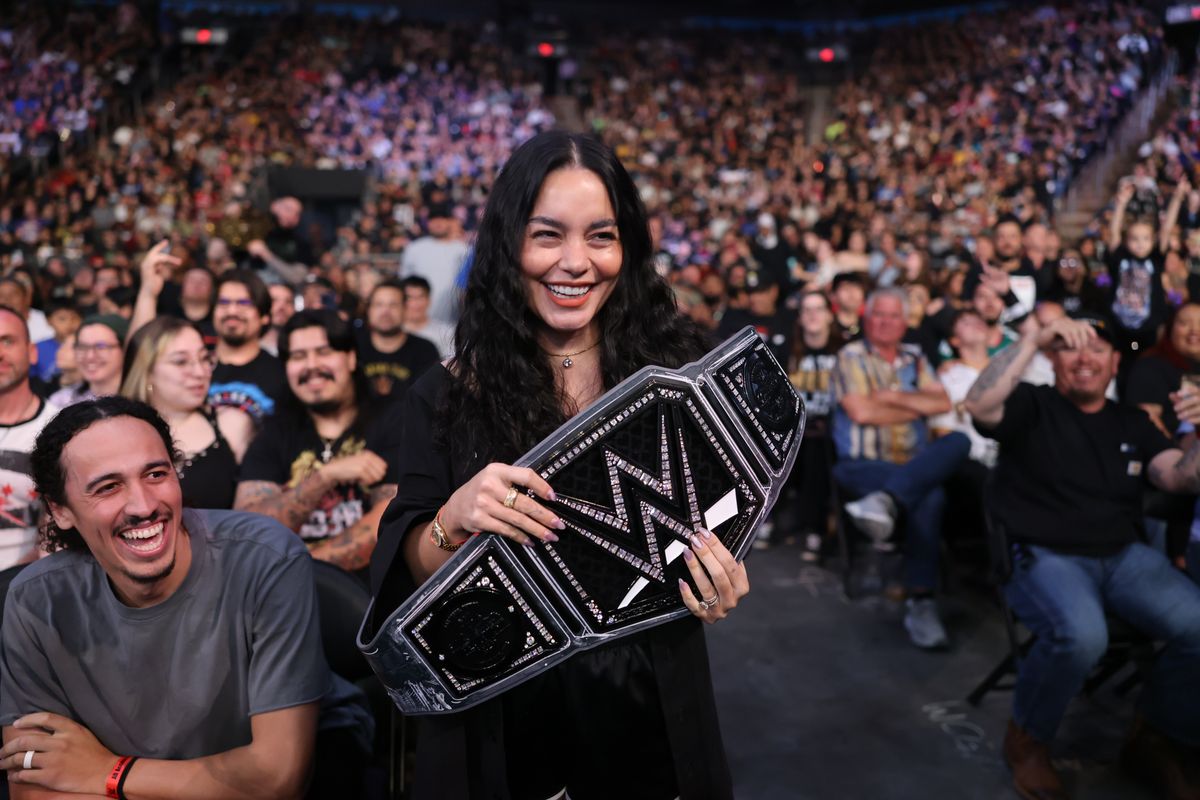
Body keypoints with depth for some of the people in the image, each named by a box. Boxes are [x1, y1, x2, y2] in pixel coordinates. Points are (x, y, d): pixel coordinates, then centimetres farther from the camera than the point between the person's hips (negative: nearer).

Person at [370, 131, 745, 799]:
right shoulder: (447, 396, -7)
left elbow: (719, 532, 5)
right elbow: (411, 577, -7)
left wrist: (722, 589, -16)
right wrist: (454, 519, -26)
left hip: (654, 719, 1)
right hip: (503, 729, 0)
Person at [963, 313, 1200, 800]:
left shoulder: (1133, 423, 18)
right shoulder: (1032, 405, 2)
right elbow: (978, 406, -21)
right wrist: (1034, 340, -24)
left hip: (1123, 556, 5)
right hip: (1042, 556, -5)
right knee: (1080, 635, -35)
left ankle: (1158, 738, 9)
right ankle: (1027, 739, -6)